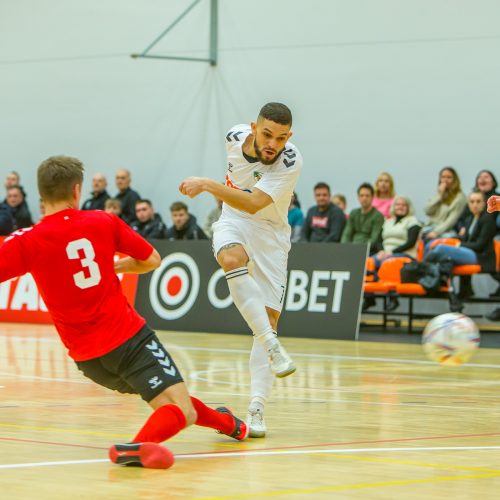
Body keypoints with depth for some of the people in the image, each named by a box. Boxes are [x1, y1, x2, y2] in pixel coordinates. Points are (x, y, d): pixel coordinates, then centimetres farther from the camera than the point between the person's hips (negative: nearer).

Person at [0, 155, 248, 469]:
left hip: (87, 355, 3)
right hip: (129, 336, -3)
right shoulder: (103, 222, -1)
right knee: (181, 411, -10)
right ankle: (139, 445, -38)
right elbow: (151, 260, 11)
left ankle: (225, 422, 43)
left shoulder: (27, 243, -6)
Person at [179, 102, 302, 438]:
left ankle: (257, 408, -6)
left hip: (270, 231, -2)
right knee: (233, 258, -36)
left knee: (270, 316, -8)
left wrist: (208, 185, -44)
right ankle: (272, 346, -40)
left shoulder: (291, 161, -25)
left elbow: (254, 203, -36)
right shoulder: (236, 137, -11)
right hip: (233, 220, 2)